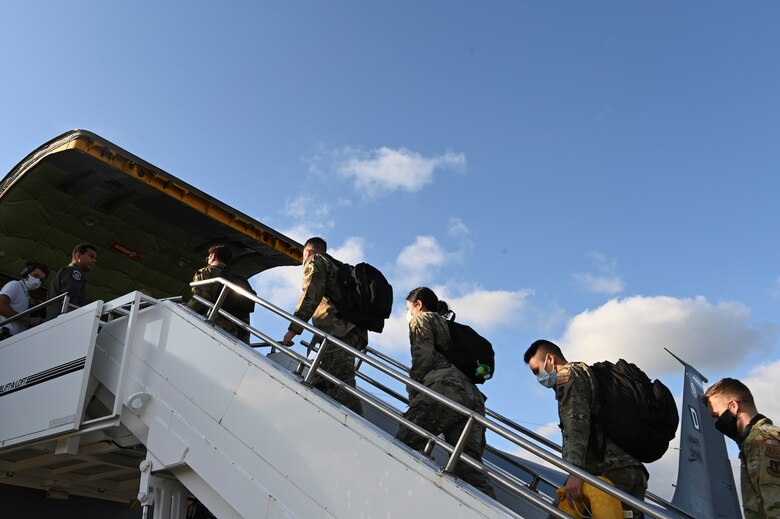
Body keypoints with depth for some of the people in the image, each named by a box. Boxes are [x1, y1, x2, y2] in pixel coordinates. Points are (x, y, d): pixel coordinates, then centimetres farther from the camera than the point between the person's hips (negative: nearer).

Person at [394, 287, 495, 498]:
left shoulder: (422, 318, 17)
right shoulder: (449, 326, 40)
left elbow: (423, 356, -1)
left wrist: (413, 391, 7)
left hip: (446, 387, -7)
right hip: (473, 395, 7)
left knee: (405, 442, -16)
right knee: (468, 467, -6)